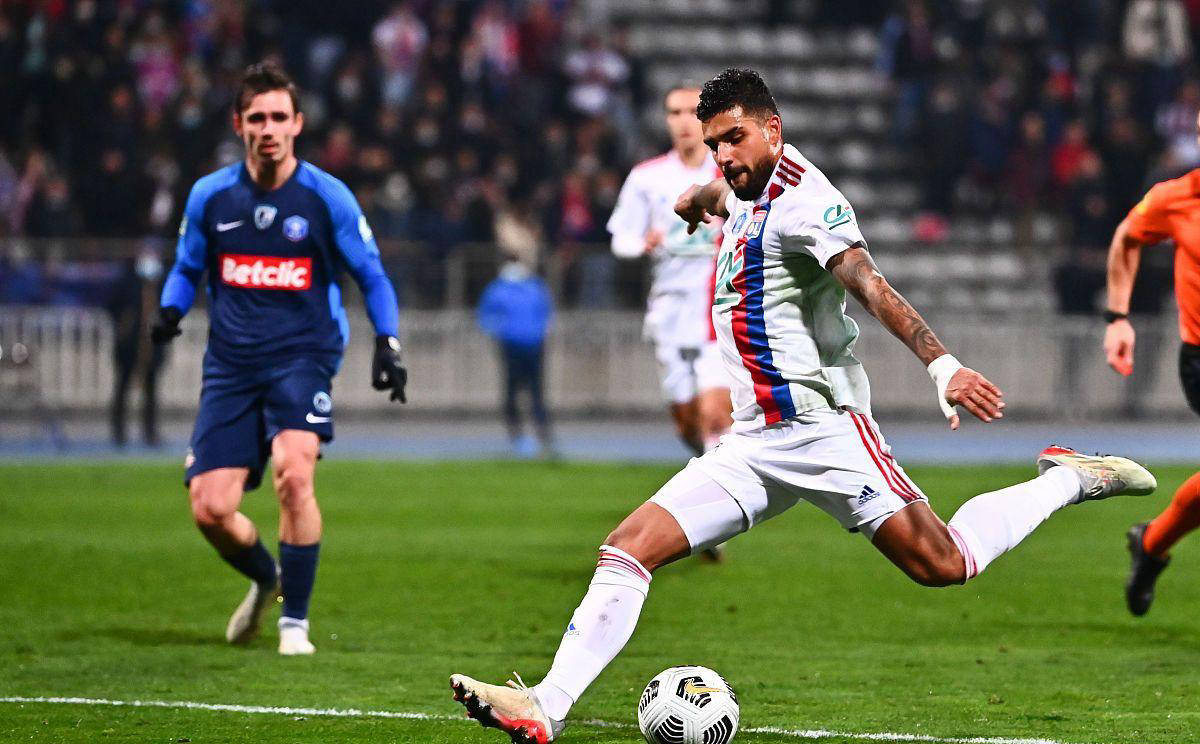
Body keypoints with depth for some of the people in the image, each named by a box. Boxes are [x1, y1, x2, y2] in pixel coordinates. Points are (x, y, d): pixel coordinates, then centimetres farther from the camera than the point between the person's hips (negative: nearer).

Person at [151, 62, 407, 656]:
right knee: (210, 508, -6)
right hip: (231, 363, 3)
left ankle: (295, 620, -13)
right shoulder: (210, 196, 4)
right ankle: (265, 579, 28)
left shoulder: (327, 197, -2)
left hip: (302, 356, -3)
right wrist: (170, 311, -4)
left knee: (293, 473, -28)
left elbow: (372, 277, 8)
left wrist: (387, 344, -5)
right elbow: (186, 268, 17)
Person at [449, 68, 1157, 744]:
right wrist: (700, 198, 59)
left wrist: (942, 363, -40)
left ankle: (1069, 480, 9)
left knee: (942, 563, -13)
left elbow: (872, 286, -28)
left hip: (821, 423, -8)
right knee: (627, 549, -6)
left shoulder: (803, 198, -13)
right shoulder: (748, 192, 12)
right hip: (754, 443, 8)